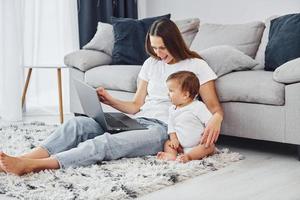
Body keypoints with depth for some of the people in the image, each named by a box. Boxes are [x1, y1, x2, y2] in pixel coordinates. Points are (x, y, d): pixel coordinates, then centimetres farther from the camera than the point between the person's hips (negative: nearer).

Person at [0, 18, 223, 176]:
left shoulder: (196, 66, 1)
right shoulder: (151, 63, 17)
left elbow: (215, 108, -1)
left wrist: (215, 120, -26)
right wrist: (111, 101, 0)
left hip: (164, 130, -6)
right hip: (138, 122, 6)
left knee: (106, 142, -34)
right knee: (77, 123, -19)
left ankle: (29, 165, -48)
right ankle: (22, 158, -36)